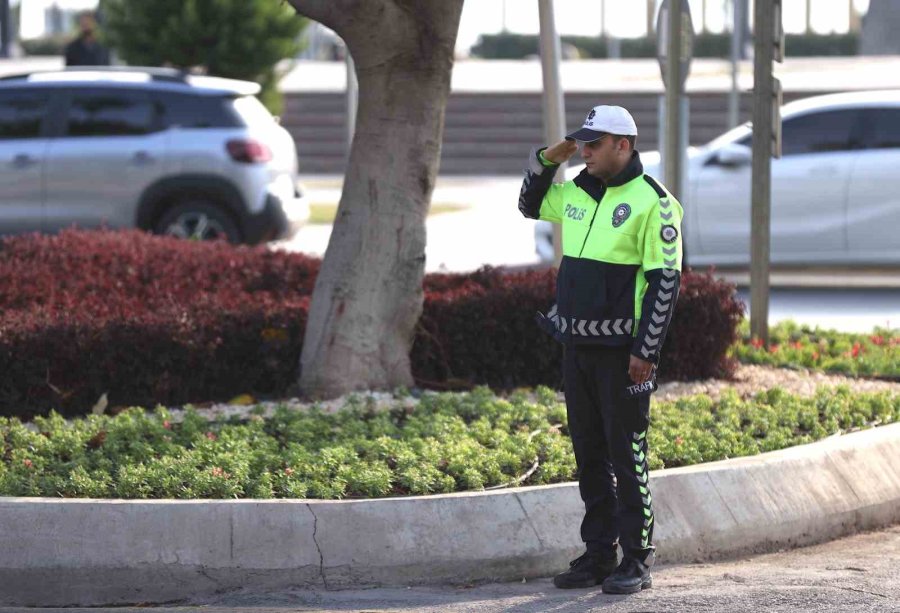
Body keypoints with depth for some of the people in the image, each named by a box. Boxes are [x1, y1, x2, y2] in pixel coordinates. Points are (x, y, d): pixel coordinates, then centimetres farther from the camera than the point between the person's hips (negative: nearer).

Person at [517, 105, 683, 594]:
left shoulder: (652, 202, -10)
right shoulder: (575, 193, 12)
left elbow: (666, 280, -13)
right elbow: (529, 205, 31)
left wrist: (646, 352, -16)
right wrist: (547, 159, 12)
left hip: (621, 351, -7)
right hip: (577, 346, 7)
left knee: (626, 456, -3)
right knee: (589, 456, 11)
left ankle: (636, 560, 2)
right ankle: (598, 554, 18)